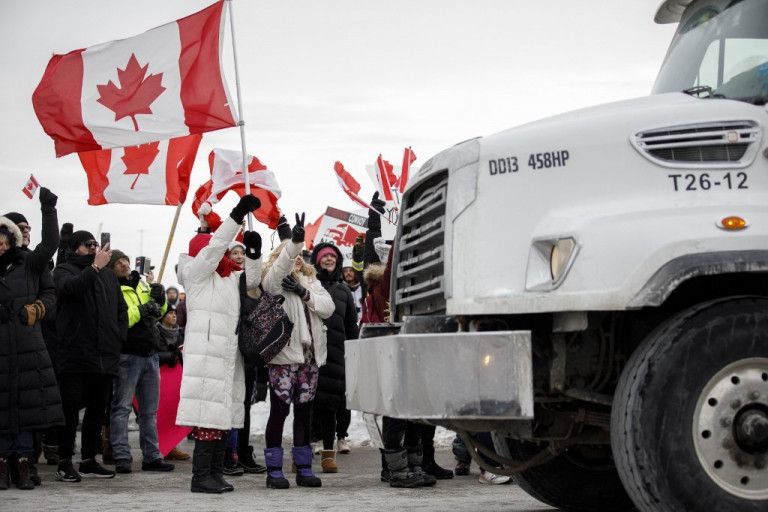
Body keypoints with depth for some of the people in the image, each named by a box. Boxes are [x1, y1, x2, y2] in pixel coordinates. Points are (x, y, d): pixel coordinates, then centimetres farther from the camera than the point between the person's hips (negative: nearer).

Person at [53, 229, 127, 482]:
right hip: (74, 354, -6)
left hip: (105, 356, 6)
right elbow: (72, 287, -21)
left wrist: (119, 336, 9)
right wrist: (95, 267, -25)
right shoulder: (64, 270, 3)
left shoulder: (108, 274, 18)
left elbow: (121, 308, 22)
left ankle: (89, 460, 17)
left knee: (97, 410, 9)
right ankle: (65, 462, 1)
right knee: (70, 408, -4)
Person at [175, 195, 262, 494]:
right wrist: (238, 214, -14)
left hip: (228, 354, 8)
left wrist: (253, 252, 2)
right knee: (208, 413, -12)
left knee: (224, 414, 7)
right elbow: (214, 247, -10)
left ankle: (215, 472, 11)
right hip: (205, 354, -8)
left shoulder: (231, 277, 22)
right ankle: (201, 476, -12)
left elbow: (252, 281, 19)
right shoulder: (197, 273, 0)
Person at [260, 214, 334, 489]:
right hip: (284, 355, -6)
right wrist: (294, 241, -37)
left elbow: (328, 307, 6)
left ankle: (304, 468, 15)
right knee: (279, 410, -4)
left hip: (309, 355, 6)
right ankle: (274, 470, 0)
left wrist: (304, 293, -9)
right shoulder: (275, 280, 2)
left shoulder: (311, 282, 20)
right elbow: (281, 265, -21)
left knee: (304, 411, 9)